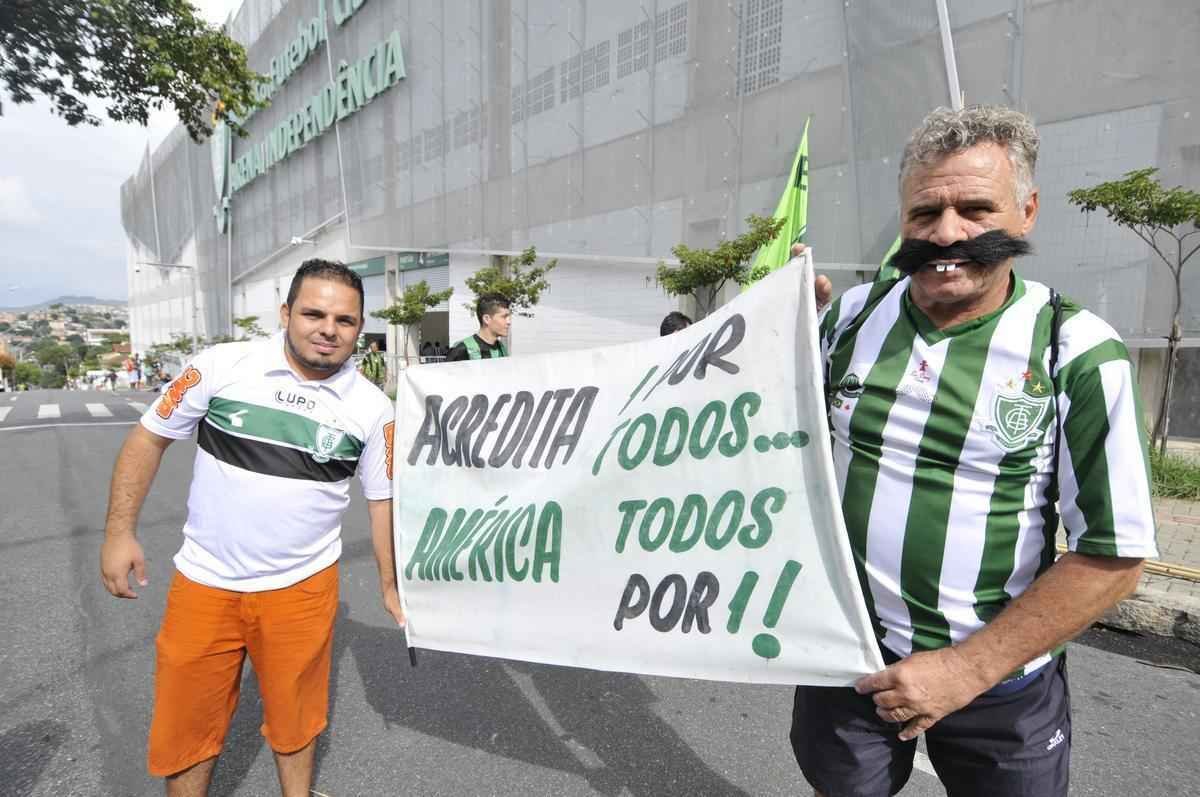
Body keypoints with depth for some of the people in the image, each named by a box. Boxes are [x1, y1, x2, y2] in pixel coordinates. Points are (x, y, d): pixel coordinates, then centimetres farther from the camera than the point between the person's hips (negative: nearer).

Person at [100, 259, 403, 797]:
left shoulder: (372, 408, -9)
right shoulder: (222, 365, -10)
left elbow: (383, 499, -1)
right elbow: (149, 437, 1)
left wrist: (390, 584, 2)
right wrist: (120, 531, -3)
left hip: (302, 586, 0)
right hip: (204, 582, 1)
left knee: (294, 713, 18)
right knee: (184, 722, 16)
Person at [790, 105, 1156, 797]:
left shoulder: (1079, 356, -14)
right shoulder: (851, 316, -5)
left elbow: (1113, 558, -12)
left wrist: (965, 670, -16)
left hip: (1000, 677, -2)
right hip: (848, 657, 3)